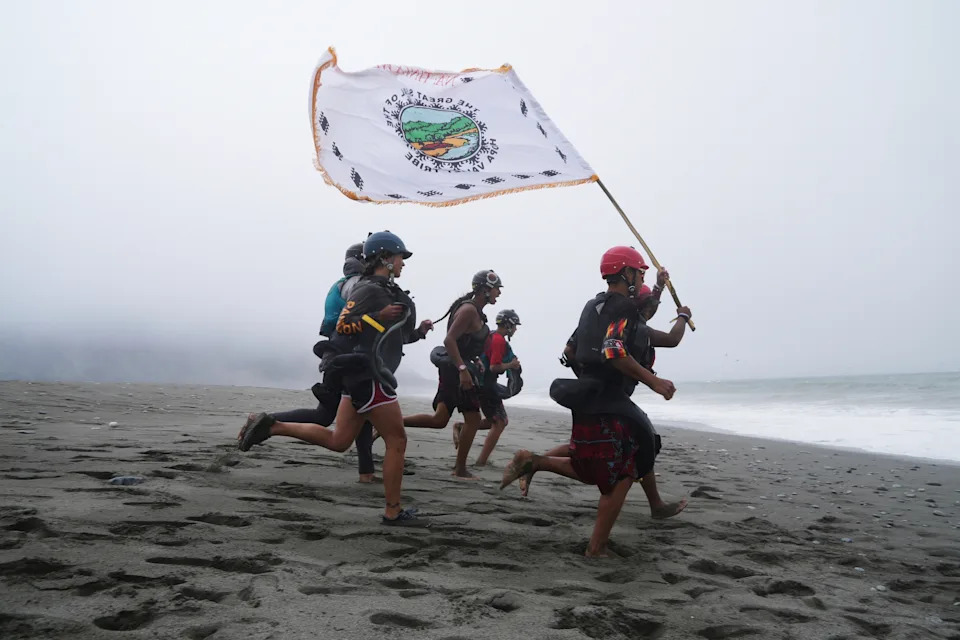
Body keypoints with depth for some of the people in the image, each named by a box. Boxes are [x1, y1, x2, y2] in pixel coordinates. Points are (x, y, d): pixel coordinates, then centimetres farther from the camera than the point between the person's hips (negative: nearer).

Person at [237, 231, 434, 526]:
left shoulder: (385, 291, 19)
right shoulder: (370, 289, -11)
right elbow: (343, 326, -19)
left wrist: (418, 332, 14)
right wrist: (378, 316, -26)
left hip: (360, 376, 10)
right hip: (367, 375, -10)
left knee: (337, 441, 11)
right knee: (397, 441, -3)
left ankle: (271, 426, 10)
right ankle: (393, 513, 4)